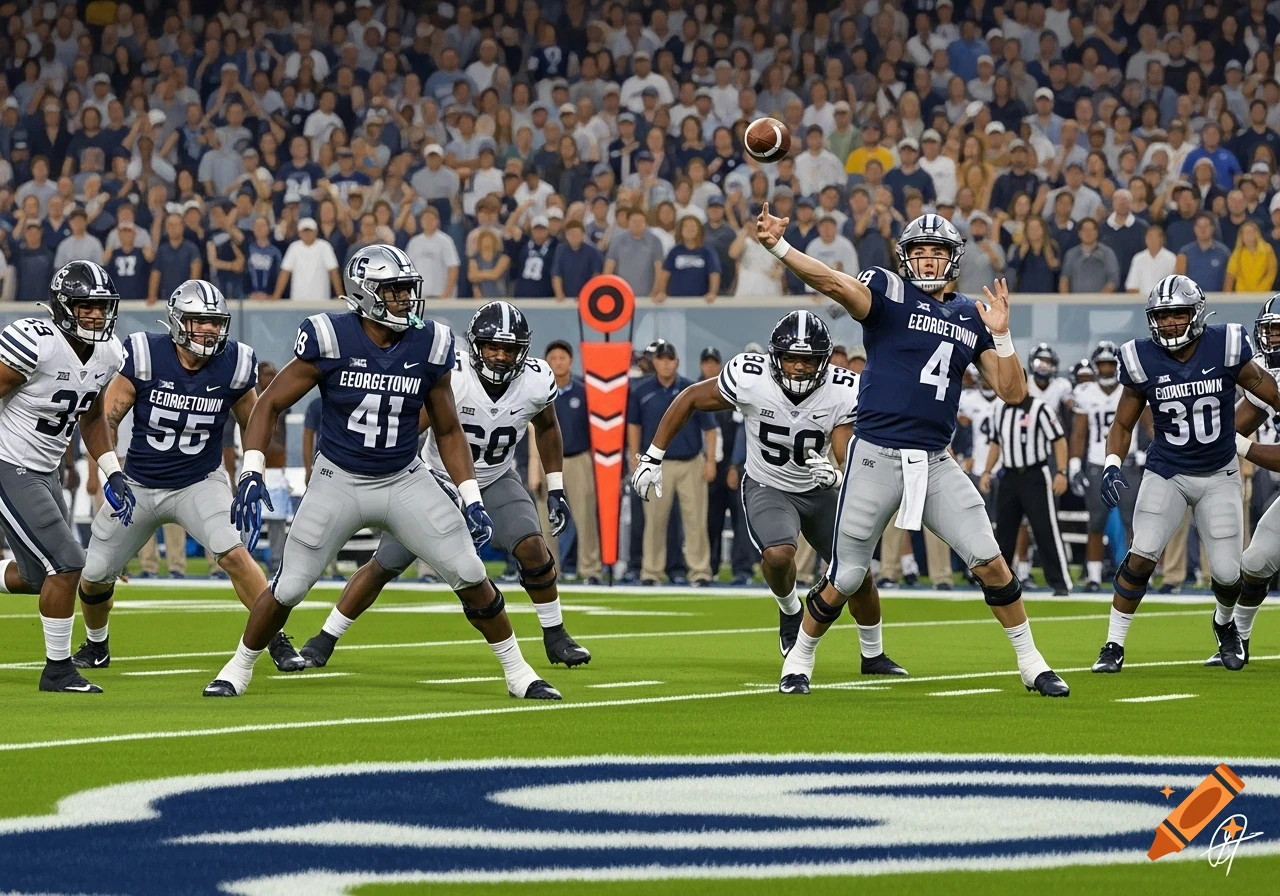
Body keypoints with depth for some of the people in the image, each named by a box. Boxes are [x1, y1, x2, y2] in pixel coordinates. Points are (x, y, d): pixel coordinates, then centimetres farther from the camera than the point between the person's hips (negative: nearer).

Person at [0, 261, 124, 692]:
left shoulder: (109, 354, 2)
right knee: (65, 565, -12)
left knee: (39, 575, 14)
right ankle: (58, 669, 1)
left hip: (44, 472, 9)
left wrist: (111, 473, 12)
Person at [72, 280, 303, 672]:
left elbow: (253, 425, 6)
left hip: (200, 483, -1)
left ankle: (277, 641, -14)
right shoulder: (145, 356, -16)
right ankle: (96, 646, 37)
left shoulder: (233, 365, -11)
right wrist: (112, 471, -21)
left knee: (233, 552, -26)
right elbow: (105, 418, -10)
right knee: (95, 576, 7)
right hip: (139, 486, 1)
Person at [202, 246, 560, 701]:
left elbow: (448, 430, 7)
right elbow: (269, 405, -6)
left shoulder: (429, 347, -7)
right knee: (287, 589, -1)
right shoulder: (329, 340, -16)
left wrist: (470, 499, 0)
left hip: (405, 480, 2)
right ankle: (239, 668, 23)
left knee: (471, 576, -6)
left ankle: (517, 671, 9)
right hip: (338, 483, -2)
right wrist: (251, 474, -16)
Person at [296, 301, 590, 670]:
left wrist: (556, 490, 7)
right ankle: (324, 641, 11)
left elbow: (546, 427, 6)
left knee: (532, 548, -20)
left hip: (496, 480, 2)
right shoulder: (450, 377, -29)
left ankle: (555, 636, 1)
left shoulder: (536, 382, -17)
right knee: (384, 565, -3)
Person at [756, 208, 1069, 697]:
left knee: (990, 562, -3)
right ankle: (799, 660, 25)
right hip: (876, 457, -3)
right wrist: (779, 248, -40)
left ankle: (1031, 663, 11)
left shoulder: (970, 316, 11)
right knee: (846, 579, 3)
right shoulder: (889, 291, -3)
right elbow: (836, 284, -23)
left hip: (935, 463, 4)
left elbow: (1012, 391, 9)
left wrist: (1001, 335, -6)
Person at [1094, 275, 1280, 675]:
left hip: (1219, 476, 0)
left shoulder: (1226, 349, -13)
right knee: (1141, 557, -16)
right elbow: (1123, 424, 0)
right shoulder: (1143, 361, -10)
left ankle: (1224, 624, 32)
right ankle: (1114, 646, -4)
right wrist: (1112, 465, -14)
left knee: (1227, 573, -3)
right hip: (1166, 473, 0)